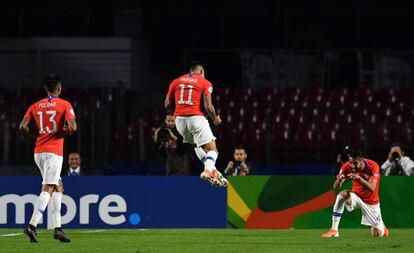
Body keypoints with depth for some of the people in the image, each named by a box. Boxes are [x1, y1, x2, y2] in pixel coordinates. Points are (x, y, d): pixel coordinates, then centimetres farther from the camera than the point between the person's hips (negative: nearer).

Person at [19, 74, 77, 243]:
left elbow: (23, 126, 0)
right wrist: (64, 132, 6)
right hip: (54, 151, -6)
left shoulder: (35, 106, 10)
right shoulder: (64, 105, -3)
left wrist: (38, 132, 14)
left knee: (58, 186, 16)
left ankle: (58, 227, 11)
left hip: (38, 152, 6)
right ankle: (32, 225, -24)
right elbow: (72, 127, -15)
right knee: (47, 189, -11)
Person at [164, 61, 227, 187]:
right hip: (196, 118, -5)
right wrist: (215, 119, 11)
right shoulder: (205, 83, 3)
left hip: (180, 119, 5)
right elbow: (208, 106, -7)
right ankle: (209, 169, -31)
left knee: (196, 144, 28)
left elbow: (167, 104, 10)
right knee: (212, 149, -3)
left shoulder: (176, 82, 14)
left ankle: (208, 167, 13)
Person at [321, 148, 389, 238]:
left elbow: (371, 188, -35)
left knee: (377, 234, -2)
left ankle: (381, 226, 38)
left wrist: (359, 178, -51)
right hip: (356, 196, 1)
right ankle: (334, 230, -29)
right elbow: (336, 187, -18)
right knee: (342, 195, -33)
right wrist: (339, 180, -42)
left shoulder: (373, 166, -25)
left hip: (371, 201, -1)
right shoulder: (347, 167, -18)